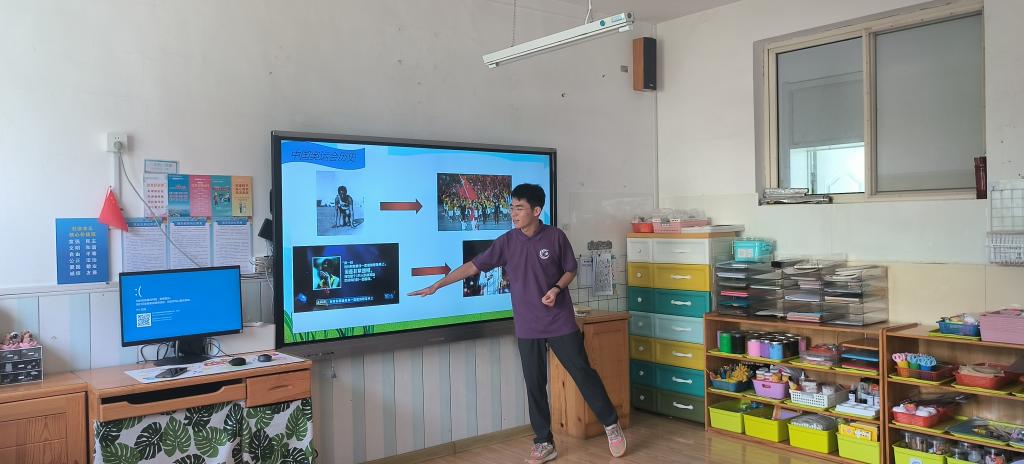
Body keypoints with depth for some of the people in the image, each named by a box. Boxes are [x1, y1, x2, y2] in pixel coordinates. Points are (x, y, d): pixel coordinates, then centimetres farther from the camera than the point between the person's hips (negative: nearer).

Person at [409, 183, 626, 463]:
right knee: (535, 385, 7)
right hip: (528, 328, 2)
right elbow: (474, 265, -3)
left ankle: (611, 425, 23)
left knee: (583, 373, 4)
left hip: (560, 323, -2)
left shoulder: (556, 237, -6)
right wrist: (437, 285, -7)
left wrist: (557, 289, -15)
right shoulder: (506, 242, -2)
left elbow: (571, 269, 5)